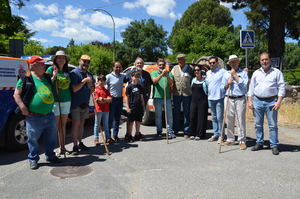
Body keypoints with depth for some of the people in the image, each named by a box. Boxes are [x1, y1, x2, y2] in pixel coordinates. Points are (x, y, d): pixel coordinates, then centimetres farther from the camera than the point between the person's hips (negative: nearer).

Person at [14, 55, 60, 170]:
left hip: (50, 116, 6)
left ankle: (50, 156, 34)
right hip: (34, 118, -5)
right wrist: (23, 108, -14)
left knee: (51, 139, 16)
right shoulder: (26, 78, -6)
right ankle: (33, 159, 26)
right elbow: (16, 94, -4)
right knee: (33, 140, 8)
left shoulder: (47, 77, 12)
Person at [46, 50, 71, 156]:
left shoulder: (67, 72, 12)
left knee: (63, 125, 11)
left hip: (66, 101, 5)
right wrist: (54, 77, -18)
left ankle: (62, 147, 20)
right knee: (55, 126, -2)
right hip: (55, 100, -5)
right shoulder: (51, 69, -2)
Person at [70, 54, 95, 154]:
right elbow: (74, 89, -19)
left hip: (85, 103, 7)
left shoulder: (89, 74, 11)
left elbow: (92, 89, 15)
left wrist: (91, 86, -7)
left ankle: (80, 142, 24)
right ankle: (75, 145, 4)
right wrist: (84, 81, -23)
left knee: (82, 123, 13)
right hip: (76, 103, -6)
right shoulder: (74, 73, -11)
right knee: (76, 123, -4)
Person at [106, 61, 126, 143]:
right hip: (112, 100, -5)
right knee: (110, 118, -2)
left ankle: (115, 135, 21)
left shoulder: (123, 76, 9)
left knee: (117, 119, 10)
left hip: (120, 99, 5)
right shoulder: (109, 76, -6)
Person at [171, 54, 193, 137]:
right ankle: (175, 130, 21)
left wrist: (192, 91, -2)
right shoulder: (175, 68, 10)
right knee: (176, 112, 9)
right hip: (176, 93, 2)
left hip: (187, 94, -2)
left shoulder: (190, 68, 3)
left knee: (186, 113, 5)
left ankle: (186, 131, 14)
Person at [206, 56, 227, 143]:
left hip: (219, 98, -6)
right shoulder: (208, 73, 16)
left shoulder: (223, 71, -5)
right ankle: (215, 134, 21)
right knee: (214, 118, 12)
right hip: (210, 98, 7)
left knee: (220, 118, -5)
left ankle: (221, 136, 3)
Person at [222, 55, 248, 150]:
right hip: (229, 99, 3)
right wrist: (227, 84, -5)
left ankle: (242, 141, 5)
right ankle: (230, 139, 19)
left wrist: (235, 75, -7)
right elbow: (223, 88, 16)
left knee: (241, 120, -4)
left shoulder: (243, 72, 5)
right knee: (229, 120, 7)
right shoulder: (226, 74, 15)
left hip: (240, 99, -3)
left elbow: (244, 84, -10)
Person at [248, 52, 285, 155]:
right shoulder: (256, 73, 12)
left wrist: (279, 102, -11)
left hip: (271, 102, -3)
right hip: (257, 101, 3)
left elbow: (281, 87, -1)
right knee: (258, 124, 8)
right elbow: (251, 88, 13)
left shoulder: (277, 72, 3)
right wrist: (249, 101, 4)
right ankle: (259, 143, 20)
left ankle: (274, 146, 9)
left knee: (273, 125, 0)